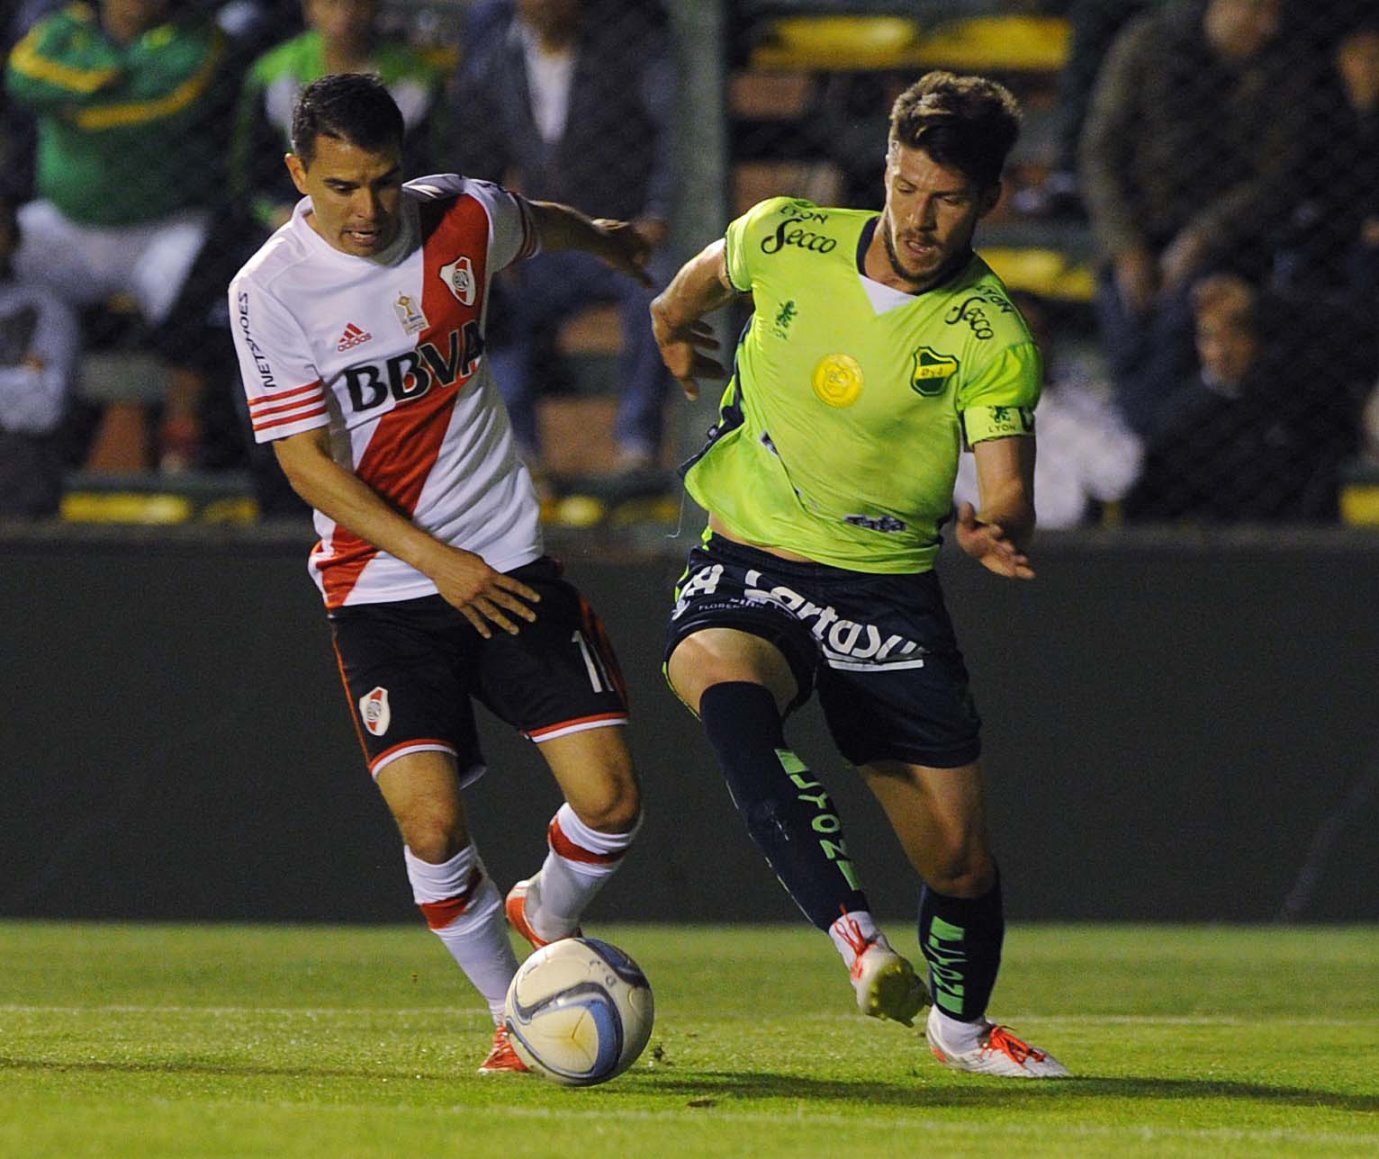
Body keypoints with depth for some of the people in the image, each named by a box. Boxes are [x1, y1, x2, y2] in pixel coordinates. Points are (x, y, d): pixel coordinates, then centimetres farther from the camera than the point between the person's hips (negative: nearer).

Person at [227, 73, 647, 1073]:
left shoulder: (463, 218, -3)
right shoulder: (268, 291, -13)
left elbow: (541, 224, 23)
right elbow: (307, 463, -13)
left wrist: (605, 239, 44)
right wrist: (435, 559, -21)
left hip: (509, 561, 3)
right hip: (379, 585, -3)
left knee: (611, 802, -6)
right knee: (431, 820, -17)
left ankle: (546, 921, 27)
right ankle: (510, 1010, 7)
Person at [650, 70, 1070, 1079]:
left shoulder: (992, 339, -11)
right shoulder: (784, 240, -6)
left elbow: (1011, 497, -16)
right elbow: (707, 276, 18)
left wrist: (994, 531, -39)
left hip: (887, 592, 0)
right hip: (745, 571, 0)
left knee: (961, 858, 0)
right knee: (725, 686, -37)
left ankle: (962, 1023, 34)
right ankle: (862, 944, -47)